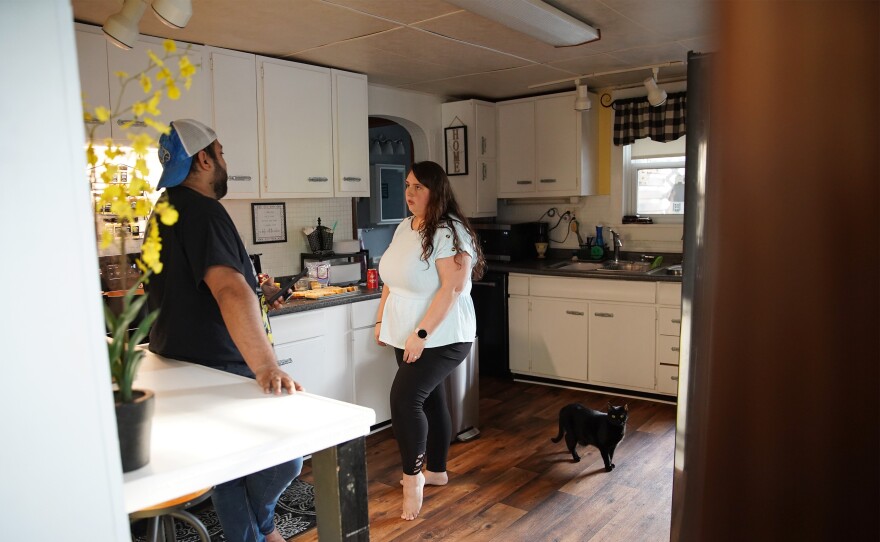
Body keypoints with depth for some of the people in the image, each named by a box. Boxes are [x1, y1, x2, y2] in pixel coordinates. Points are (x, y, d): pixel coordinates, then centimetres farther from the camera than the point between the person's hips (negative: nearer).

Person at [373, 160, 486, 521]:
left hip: (441, 338, -8)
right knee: (429, 399, 17)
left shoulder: (449, 232, -17)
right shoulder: (404, 228, 10)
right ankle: (436, 471, 32)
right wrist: (382, 320, 13)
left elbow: (452, 288, -24)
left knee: (404, 397, -16)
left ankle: (412, 477, 2)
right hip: (407, 337, 8)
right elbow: (392, 280, 18)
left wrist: (421, 334, -25)